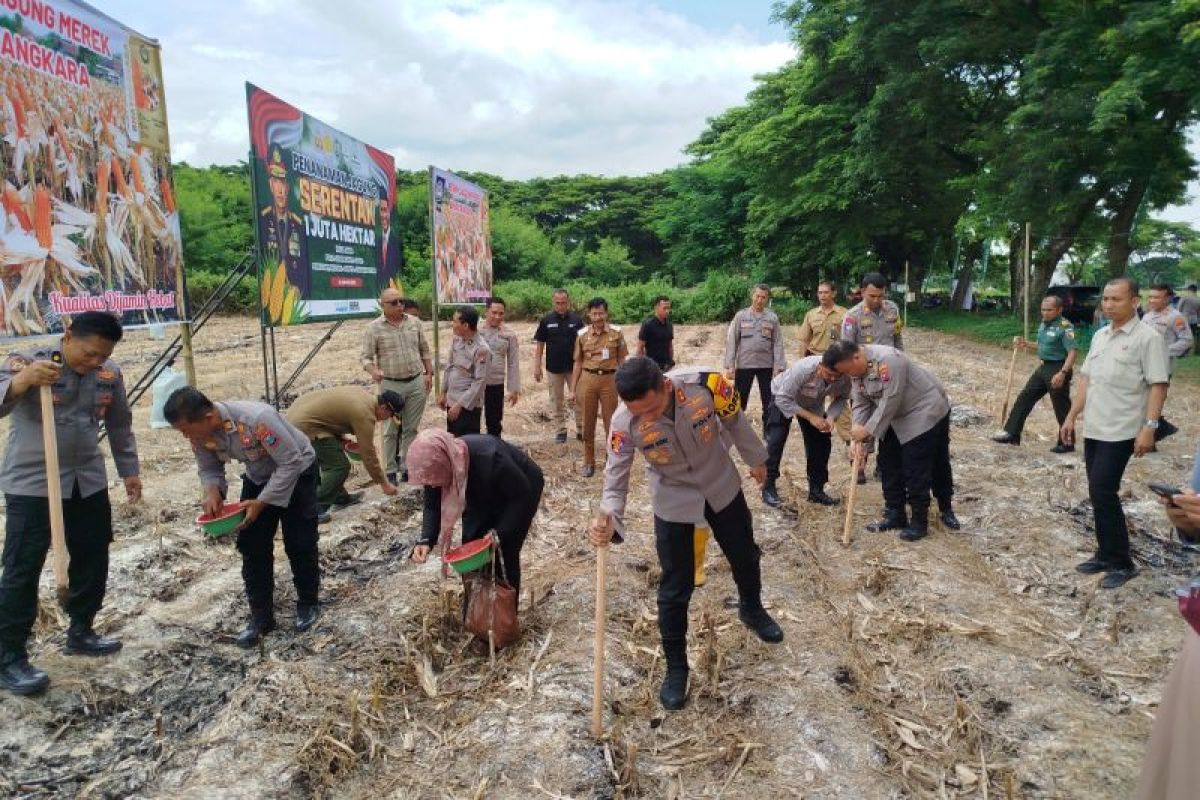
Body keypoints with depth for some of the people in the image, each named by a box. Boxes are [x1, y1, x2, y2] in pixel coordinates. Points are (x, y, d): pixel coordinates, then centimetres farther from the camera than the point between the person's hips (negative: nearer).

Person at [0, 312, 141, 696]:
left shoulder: (110, 374, 1)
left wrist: (129, 470, 15)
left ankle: (80, 632, 31)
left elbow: (119, 425, 13)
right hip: (31, 485, -5)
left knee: (92, 560, 13)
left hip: (88, 483, 5)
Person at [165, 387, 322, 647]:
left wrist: (261, 502, -32)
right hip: (258, 477, 6)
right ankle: (261, 616, 14)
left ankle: (308, 604, 19)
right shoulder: (200, 432, -18)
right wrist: (212, 492, -24)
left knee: (299, 544, -3)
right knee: (252, 545, 1)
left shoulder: (256, 419, -39)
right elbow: (209, 468, -2)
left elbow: (291, 463, -32)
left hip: (296, 471, -6)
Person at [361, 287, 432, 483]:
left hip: (417, 382, 3)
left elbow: (424, 350, 12)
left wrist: (429, 374, 9)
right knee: (391, 431, 4)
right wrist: (374, 371, -25)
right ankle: (390, 471, 14)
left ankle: (407, 468, 19)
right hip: (391, 385, -3)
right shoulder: (374, 328, -5)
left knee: (411, 429, 9)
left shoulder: (414, 322, 4)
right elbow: (366, 358, -5)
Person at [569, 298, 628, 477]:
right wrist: (573, 390, 5)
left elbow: (621, 360, 5)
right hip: (587, 379, 1)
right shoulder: (582, 334, 2)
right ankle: (589, 463, 20)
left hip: (609, 379, -1)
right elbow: (578, 363, 8)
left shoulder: (616, 332, 0)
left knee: (611, 423, 6)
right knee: (588, 424, 8)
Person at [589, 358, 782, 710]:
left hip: (721, 486, 2)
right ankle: (676, 668, 25)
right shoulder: (625, 423, -31)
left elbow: (734, 421, -10)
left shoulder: (706, 384, -32)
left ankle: (752, 610, 57)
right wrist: (609, 519, -41)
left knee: (745, 555, 24)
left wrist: (756, 459, 6)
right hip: (673, 502, -2)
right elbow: (616, 477, -21)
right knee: (675, 589, 2)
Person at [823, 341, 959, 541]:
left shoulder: (888, 360, -33)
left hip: (925, 412, -8)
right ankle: (894, 515, 19)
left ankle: (919, 522, 13)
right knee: (889, 465, 8)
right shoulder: (857, 368, -5)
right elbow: (861, 404, -4)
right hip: (895, 417, 8)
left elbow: (889, 403, -30)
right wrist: (857, 436, -14)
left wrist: (867, 430, -23)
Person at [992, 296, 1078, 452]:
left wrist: (1063, 373, -34)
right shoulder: (1043, 324, 9)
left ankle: (1066, 444, 13)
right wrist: (1025, 344, 8)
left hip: (1058, 369, -9)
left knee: (1061, 408, 0)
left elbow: (1073, 352, -25)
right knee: (1024, 398, 9)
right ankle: (1012, 433, 15)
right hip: (1043, 368, 9)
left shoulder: (1065, 327, -18)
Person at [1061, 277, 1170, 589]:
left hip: (1121, 431, -7)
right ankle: (1106, 554, 22)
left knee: (1103, 493, -9)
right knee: (1100, 493, 11)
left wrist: (1149, 427, -21)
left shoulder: (1147, 337, -10)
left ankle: (1121, 563, 5)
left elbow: (1158, 386, -14)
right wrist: (1072, 416, 13)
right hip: (1093, 429, 7)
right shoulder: (1100, 335, 12)